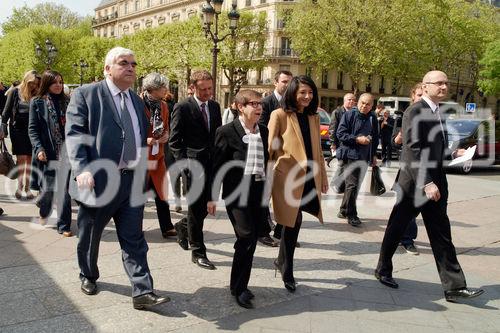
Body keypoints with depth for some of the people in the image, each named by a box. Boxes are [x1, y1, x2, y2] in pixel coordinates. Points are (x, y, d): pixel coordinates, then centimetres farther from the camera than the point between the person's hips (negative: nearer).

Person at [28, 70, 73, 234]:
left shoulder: (66, 102, 9)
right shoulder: (37, 102, 3)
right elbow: (32, 129, 0)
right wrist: (39, 148, -13)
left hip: (65, 151, 1)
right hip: (47, 153, -1)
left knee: (64, 190, -1)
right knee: (48, 189, 6)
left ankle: (64, 225, 8)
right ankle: (44, 211, 39)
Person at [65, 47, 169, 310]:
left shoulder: (137, 101, 15)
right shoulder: (85, 95, -4)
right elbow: (74, 133, -12)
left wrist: (143, 174, 15)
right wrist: (82, 169, -25)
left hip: (132, 181, 4)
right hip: (98, 180, -4)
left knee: (134, 239, 2)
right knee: (89, 236, 15)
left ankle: (142, 292, 4)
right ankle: (88, 276, 40)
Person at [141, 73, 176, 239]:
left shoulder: (163, 106, 8)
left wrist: (165, 135, -3)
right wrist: (144, 140, -21)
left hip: (158, 154, 6)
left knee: (161, 192, 7)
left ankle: (166, 228, 13)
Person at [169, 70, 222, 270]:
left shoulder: (215, 107, 11)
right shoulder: (182, 108, -6)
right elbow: (174, 140, -6)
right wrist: (185, 163, -14)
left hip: (212, 164, 6)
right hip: (194, 165, -6)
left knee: (207, 206, 10)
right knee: (197, 208, 0)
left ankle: (183, 226, 40)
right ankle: (197, 252, 12)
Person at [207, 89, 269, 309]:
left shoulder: (264, 132, 11)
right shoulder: (227, 132, -6)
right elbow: (217, 165, -5)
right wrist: (212, 197, -4)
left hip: (259, 191, 6)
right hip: (237, 191, -6)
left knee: (252, 241, 10)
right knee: (246, 238, -12)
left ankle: (241, 285, 26)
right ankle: (238, 287, 6)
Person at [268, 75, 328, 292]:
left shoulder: (313, 117, 13)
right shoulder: (280, 115, -5)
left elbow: (318, 150, 17)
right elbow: (269, 149, -4)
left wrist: (323, 177, 16)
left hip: (309, 178, 5)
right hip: (288, 177, -5)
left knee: (293, 222, 9)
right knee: (293, 222, 0)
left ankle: (282, 261, 32)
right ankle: (287, 272, 18)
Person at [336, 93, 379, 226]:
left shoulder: (373, 118, 12)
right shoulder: (349, 115, -4)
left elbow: (375, 138, 21)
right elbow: (340, 133, -8)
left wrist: (373, 155, 20)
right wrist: (357, 139, -15)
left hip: (365, 157, 6)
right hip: (351, 154, -6)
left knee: (356, 185, 10)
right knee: (352, 184, -10)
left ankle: (343, 211, 22)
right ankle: (351, 214, -1)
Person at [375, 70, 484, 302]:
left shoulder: (438, 113, 14)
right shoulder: (415, 112, -12)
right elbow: (414, 150, -19)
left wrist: (454, 154, 2)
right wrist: (426, 183, -24)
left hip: (435, 184, 8)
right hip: (415, 184, -7)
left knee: (442, 237, 6)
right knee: (396, 229, 9)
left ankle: (454, 287, 10)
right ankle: (383, 270, 27)